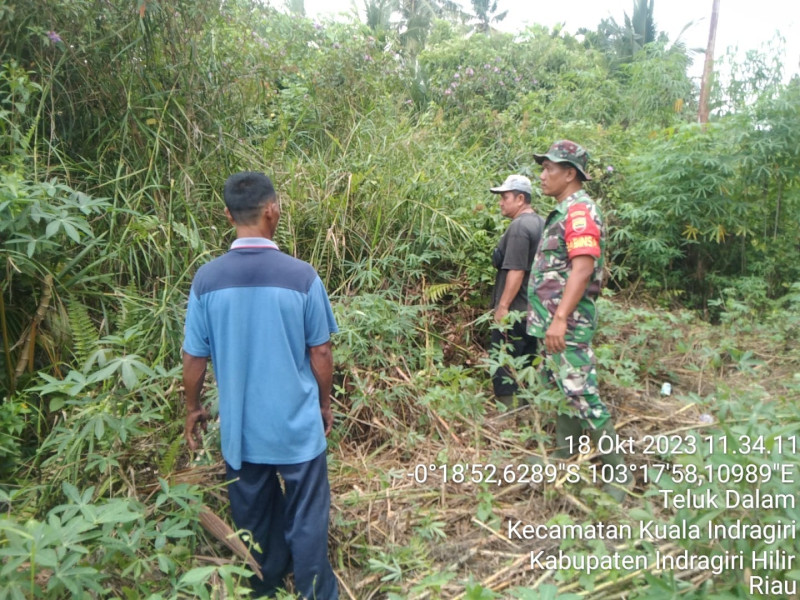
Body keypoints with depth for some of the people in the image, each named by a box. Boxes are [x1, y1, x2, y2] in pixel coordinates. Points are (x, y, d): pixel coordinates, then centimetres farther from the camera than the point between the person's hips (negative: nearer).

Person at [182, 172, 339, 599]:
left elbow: (194, 359, -3)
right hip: (297, 425, -2)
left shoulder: (207, 279, -11)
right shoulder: (301, 276, -16)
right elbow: (320, 353, -8)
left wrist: (193, 409, 14)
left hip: (240, 429, 3)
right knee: (306, 522, 14)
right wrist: (325, 403, 9)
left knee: (252, 523, 22)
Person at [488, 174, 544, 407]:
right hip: (534, 308, 9)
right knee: (528, 362, 15)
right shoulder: (540, 223, 12)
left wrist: (503, 305, -20)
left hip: (515, 310, -9)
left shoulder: (519, 226, -17)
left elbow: (516, 271, -23)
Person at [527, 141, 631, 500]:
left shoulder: (579, 210, -14)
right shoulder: (564, 211, 17)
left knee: (581, 396, -6)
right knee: (561, 393, 18)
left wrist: (560, 318, -29)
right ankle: (563, 459, 32)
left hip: (567, 324, -11)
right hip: (552, 320, 11)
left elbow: (582, 268, -25)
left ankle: (617, 473, 6)